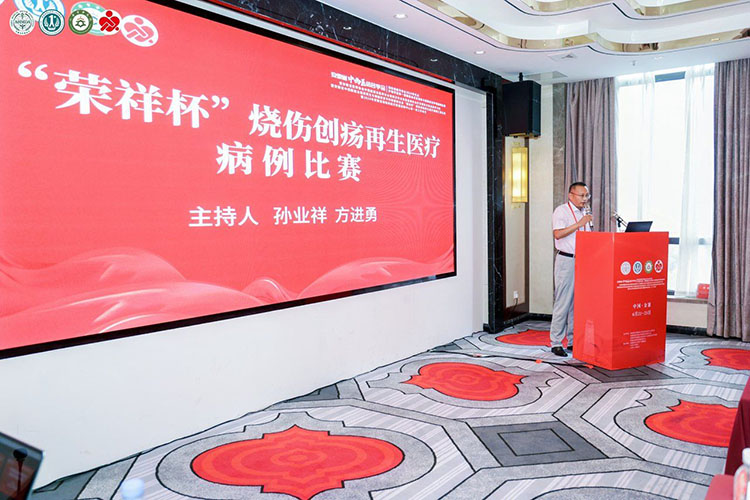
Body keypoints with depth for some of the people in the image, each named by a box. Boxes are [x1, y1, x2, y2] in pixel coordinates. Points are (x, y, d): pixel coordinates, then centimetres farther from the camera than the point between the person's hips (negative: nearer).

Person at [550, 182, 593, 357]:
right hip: (567, 261, -7)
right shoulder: (561, 211, -6)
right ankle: (556, 343, 1)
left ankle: (573, 341, 17)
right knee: (563, 302, -6)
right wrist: (579, 224, -21)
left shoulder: (584, 213, 18)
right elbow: (557, 234, -21)